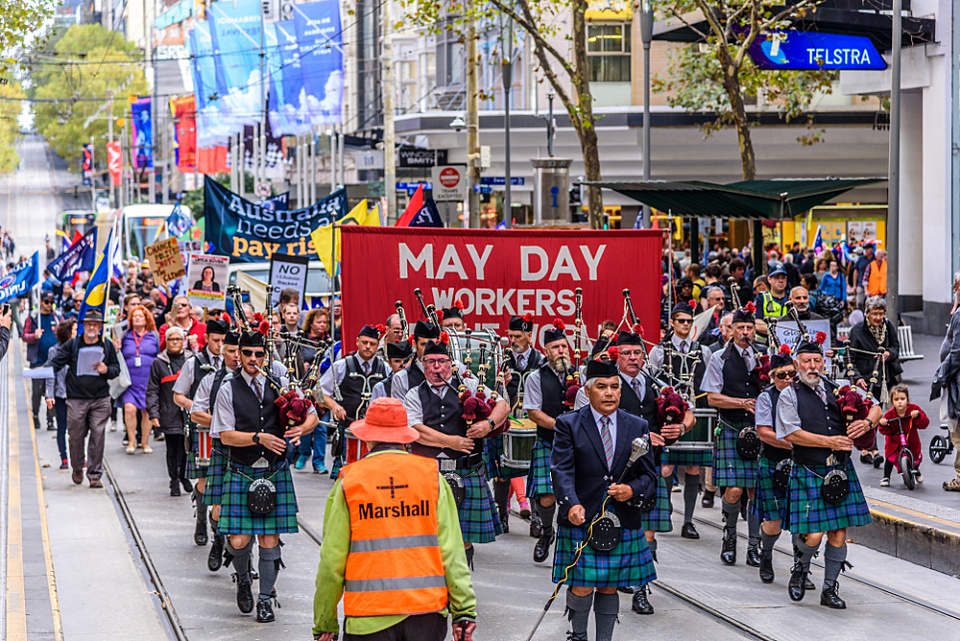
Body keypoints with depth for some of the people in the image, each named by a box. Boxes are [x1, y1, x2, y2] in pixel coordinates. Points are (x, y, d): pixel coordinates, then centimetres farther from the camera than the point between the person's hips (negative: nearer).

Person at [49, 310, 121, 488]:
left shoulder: (107, 346, 8)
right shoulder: (73, 344, 4)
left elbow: (116, 368, 13)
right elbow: (56, 363, 3)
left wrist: (106, 370, -9)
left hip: (100, 399, 1)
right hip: (76, 399, 0)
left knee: (97, 436, -4)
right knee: (76, 436, 3)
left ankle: (95, 474, 3)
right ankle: (77, 468, 28)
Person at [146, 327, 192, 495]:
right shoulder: (159, 363, 7)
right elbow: (152, 391, 6)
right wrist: (153, 413, -4)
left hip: (189, 412, 1)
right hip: (169, 415, -1)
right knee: (172, 449, 0)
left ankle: (183, 475, 22)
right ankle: (174, 481, 10)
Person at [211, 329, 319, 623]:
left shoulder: (280, 386, 6)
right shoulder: (229, 390, 0)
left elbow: (312, 415, 10)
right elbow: (225, 435, -5)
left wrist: (300, 429, -12)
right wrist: (259, 438, -17)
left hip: (275, 472, 1)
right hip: (242, 473, -1)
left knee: (270, 538, 1)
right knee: (239, 540, -6)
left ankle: (265, 599, 13)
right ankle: (242, 579, 26)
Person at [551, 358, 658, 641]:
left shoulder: (637, 427, 9)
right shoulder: (568, 425, 0)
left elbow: (649, 476, 9)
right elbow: (562, 470, -11)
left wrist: (632, 490, -13)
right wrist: (572, 504, -27)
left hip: (624, 522, 3)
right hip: (582, 521, -3)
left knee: (609, 586, 8)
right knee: (582, 587, -5)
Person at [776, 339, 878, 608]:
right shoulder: (789, 395, -1)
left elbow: (875, 407, 15)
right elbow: (791, 433, -12)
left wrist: (867, 422, -8)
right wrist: (829, 441, -16)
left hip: (841, 471, 4)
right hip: (809, 473, -4)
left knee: (838, 534, 2)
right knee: (813, 534, -10)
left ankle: (830, 589, 16)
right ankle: (801, 568, 23)